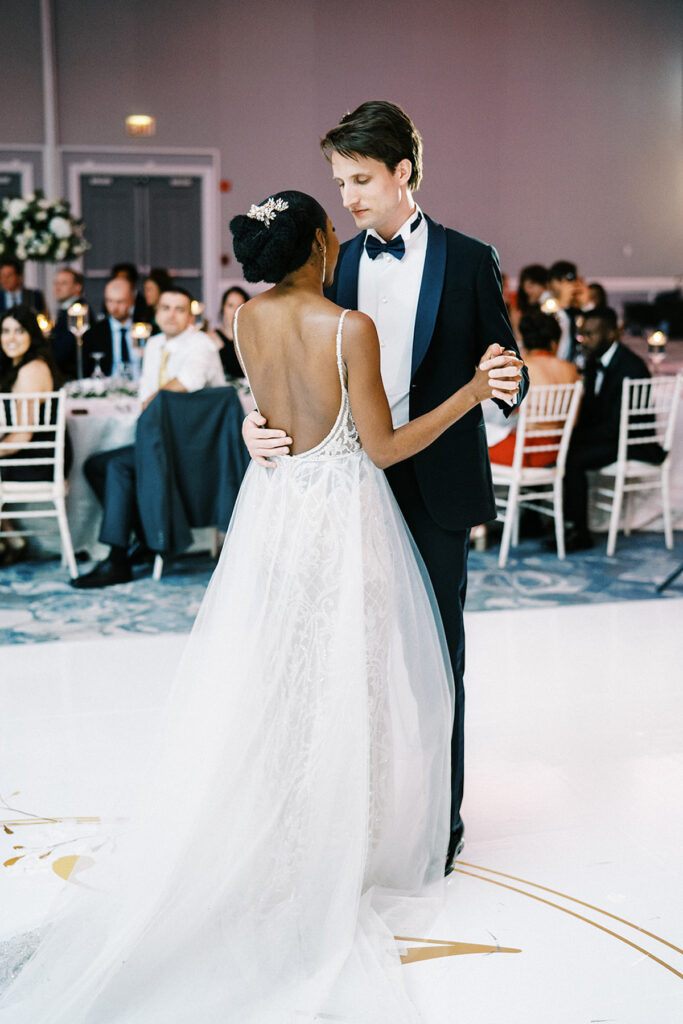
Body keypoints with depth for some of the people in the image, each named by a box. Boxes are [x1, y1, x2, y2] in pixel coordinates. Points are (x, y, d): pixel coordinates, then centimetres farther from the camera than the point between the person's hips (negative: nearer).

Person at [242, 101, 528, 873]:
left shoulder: (467, 261, -2)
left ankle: (439, 816, 21)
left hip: (435, 488, -3)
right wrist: (260, 422, -12)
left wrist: (505, 383, -23)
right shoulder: (338, 266, 7)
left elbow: (505, 370, 0)